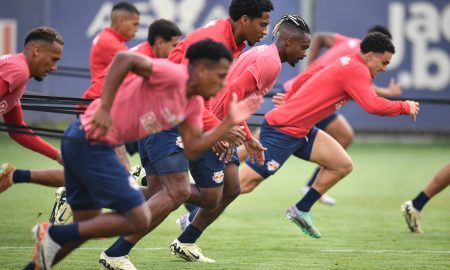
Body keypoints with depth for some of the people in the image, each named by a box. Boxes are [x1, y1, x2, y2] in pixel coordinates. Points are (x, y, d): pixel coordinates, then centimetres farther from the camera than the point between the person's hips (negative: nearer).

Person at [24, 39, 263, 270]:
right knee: (138, 220, -6)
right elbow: (124, 59, -27)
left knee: (87, 225, 16)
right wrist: (104, 108, -31)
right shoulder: (174, 76, -17)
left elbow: (192, 149, 9)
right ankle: (54, 234, -6)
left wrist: (230, 122, 3)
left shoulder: (194, 104, 12)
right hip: (92, 144, -10)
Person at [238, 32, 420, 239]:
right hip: (283, 130, -10)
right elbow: (373, 106, -27)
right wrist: (405, 107, -13)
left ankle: (301, 211, 12)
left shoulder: (347, 65, 13)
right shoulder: (356, 70, -17)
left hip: (300, 129, 10)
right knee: (246, 183, -12)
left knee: (343, 165, 3)